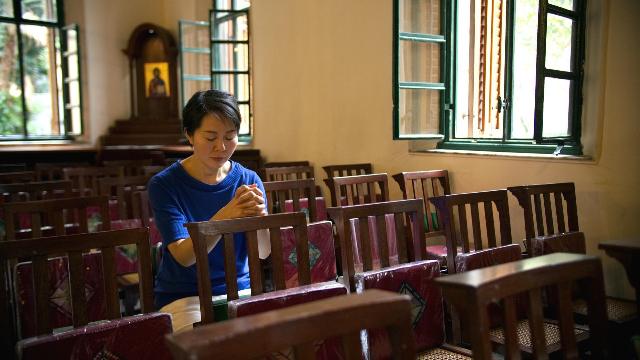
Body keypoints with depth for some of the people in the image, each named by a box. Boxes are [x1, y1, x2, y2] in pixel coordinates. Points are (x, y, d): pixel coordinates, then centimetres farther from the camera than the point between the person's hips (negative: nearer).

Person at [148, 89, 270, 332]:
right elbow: (184, 256, -18)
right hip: (183, 297, -3)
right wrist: (224, 217, -34)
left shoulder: (248, 181, 0)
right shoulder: (163, 185, -9)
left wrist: (259, 216, -29)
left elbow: (263, 252, -7)